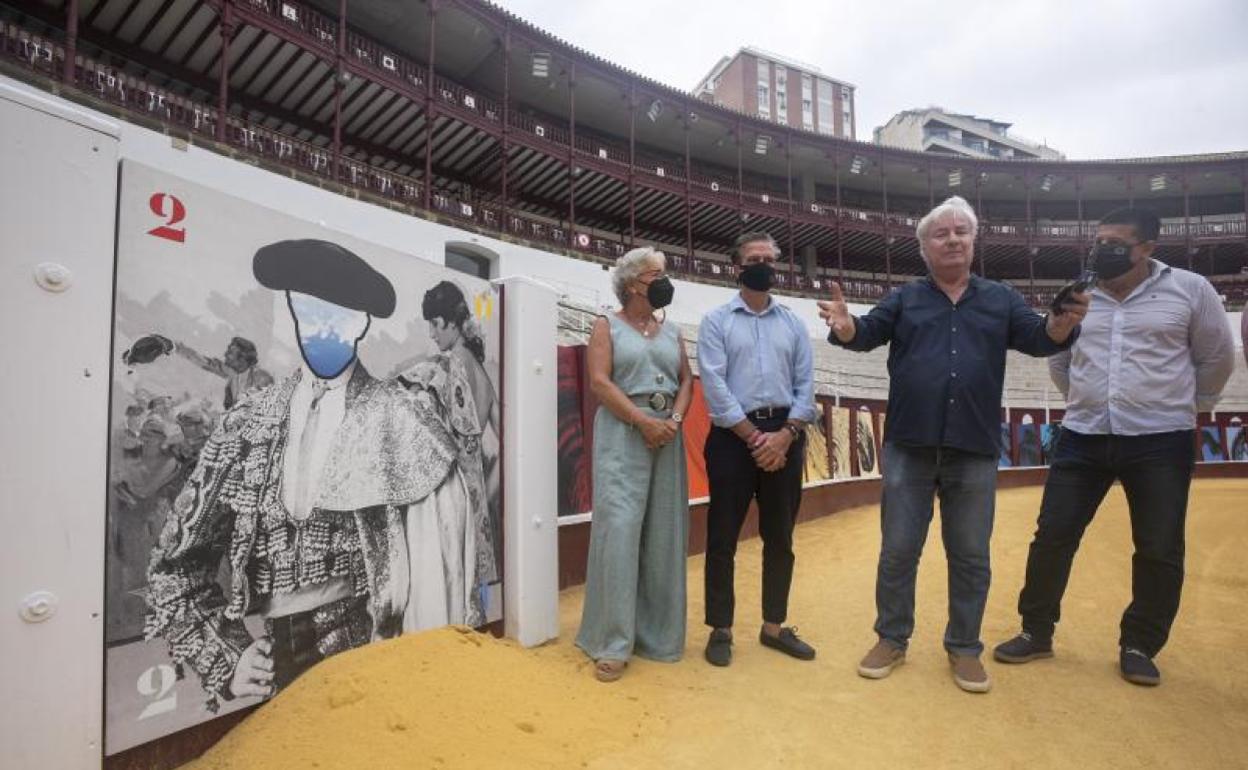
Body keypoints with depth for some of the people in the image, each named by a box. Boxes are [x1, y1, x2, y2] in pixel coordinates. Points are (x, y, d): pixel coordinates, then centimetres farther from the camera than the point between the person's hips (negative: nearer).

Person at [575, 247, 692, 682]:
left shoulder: (672, 331, 18)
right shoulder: (607, 327, 4)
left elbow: (686, 381, 11)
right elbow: (599, 382, -8)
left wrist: (674, 420, -8)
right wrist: (643, 422, -15)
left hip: (668, 435, 5)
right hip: (623, 433, -5)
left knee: (663, 534, 6)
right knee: (619, 529, -9)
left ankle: (657, 632, 18)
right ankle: (612, 643, 0)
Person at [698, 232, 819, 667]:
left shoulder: (794, 324, 13)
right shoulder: (716, 321, 2)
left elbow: (806, 385, 5)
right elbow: (713, 386, -8)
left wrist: (784, 435, -10)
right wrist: (755, 437, -13)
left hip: (785, 437, 4)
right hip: (733, 436, -3)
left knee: (780, 538, 12)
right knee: (723, 538, 3)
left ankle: (774, 626, 27)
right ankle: (721, 630, 17)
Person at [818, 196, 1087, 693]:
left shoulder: (1001, 299, 11)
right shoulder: (904, 299, 8)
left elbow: (1040, 338, 2)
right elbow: (869, 333, -5)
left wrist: (1064, 322, -22)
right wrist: (845, 327, -29)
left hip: (974, 452, 1)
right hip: (909, 447, -1)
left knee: (970, 555, 11)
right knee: (898, 550, 7)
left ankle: (964, 648, 28)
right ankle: (892, 640, 24)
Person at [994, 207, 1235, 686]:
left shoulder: (1189, 289, -1)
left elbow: (1217, 358, 8)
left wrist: (1184, 407, 14)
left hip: (1160, 442, -2)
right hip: (1083, 438, 2)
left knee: (1160, 550, 6)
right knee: (1053, 536, 2)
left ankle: (1139, 647, 25)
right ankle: (1036, 633, 17)